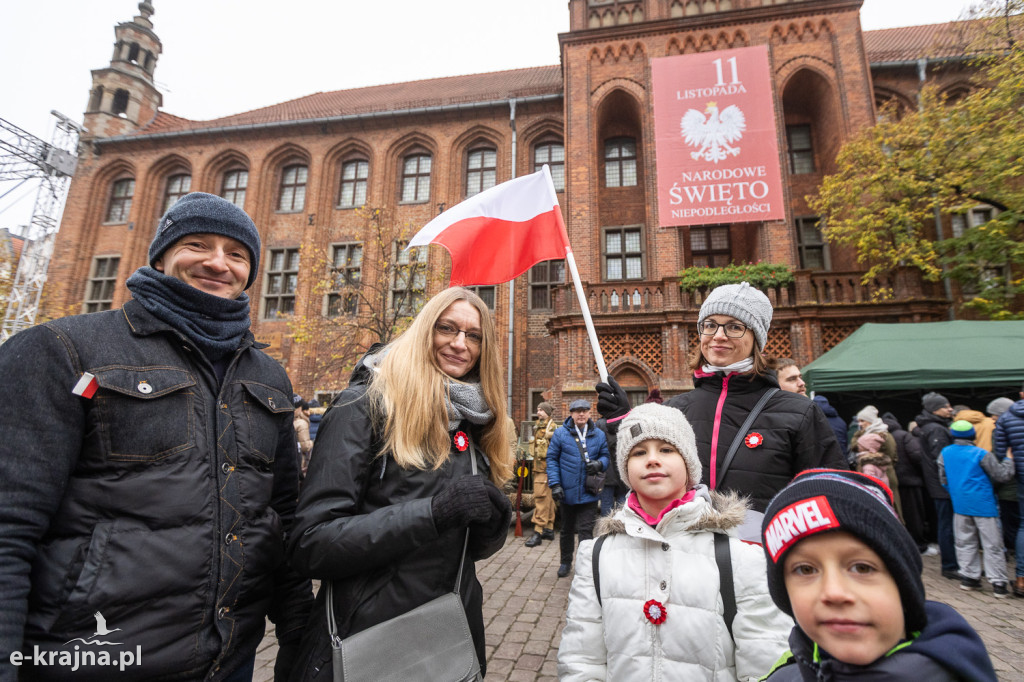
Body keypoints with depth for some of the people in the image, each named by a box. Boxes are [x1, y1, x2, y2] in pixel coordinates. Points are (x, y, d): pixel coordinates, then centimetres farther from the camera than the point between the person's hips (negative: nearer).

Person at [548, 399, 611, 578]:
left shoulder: (598, 434, 2)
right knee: (567, 529, 18)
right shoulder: (560, 433, -4)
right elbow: (552, 458, -1)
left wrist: (599, 464, -14)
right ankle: (565, 562, 39)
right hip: (567, 492, 1)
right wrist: (555, 484, -8)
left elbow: (606, 455, 10)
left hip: (589, 493, 0)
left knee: (585, 531, -4)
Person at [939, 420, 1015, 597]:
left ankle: (968, 577, 16)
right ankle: (998, 583, 7)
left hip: (960, 504, 3)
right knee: (992, 544, 4)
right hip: (983, 505, -3)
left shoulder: (945, 453, 2)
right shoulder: (981, 454, -10)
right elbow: (1002, 475, -3)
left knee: (965, 542, 12)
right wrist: (1008, 459, 12)